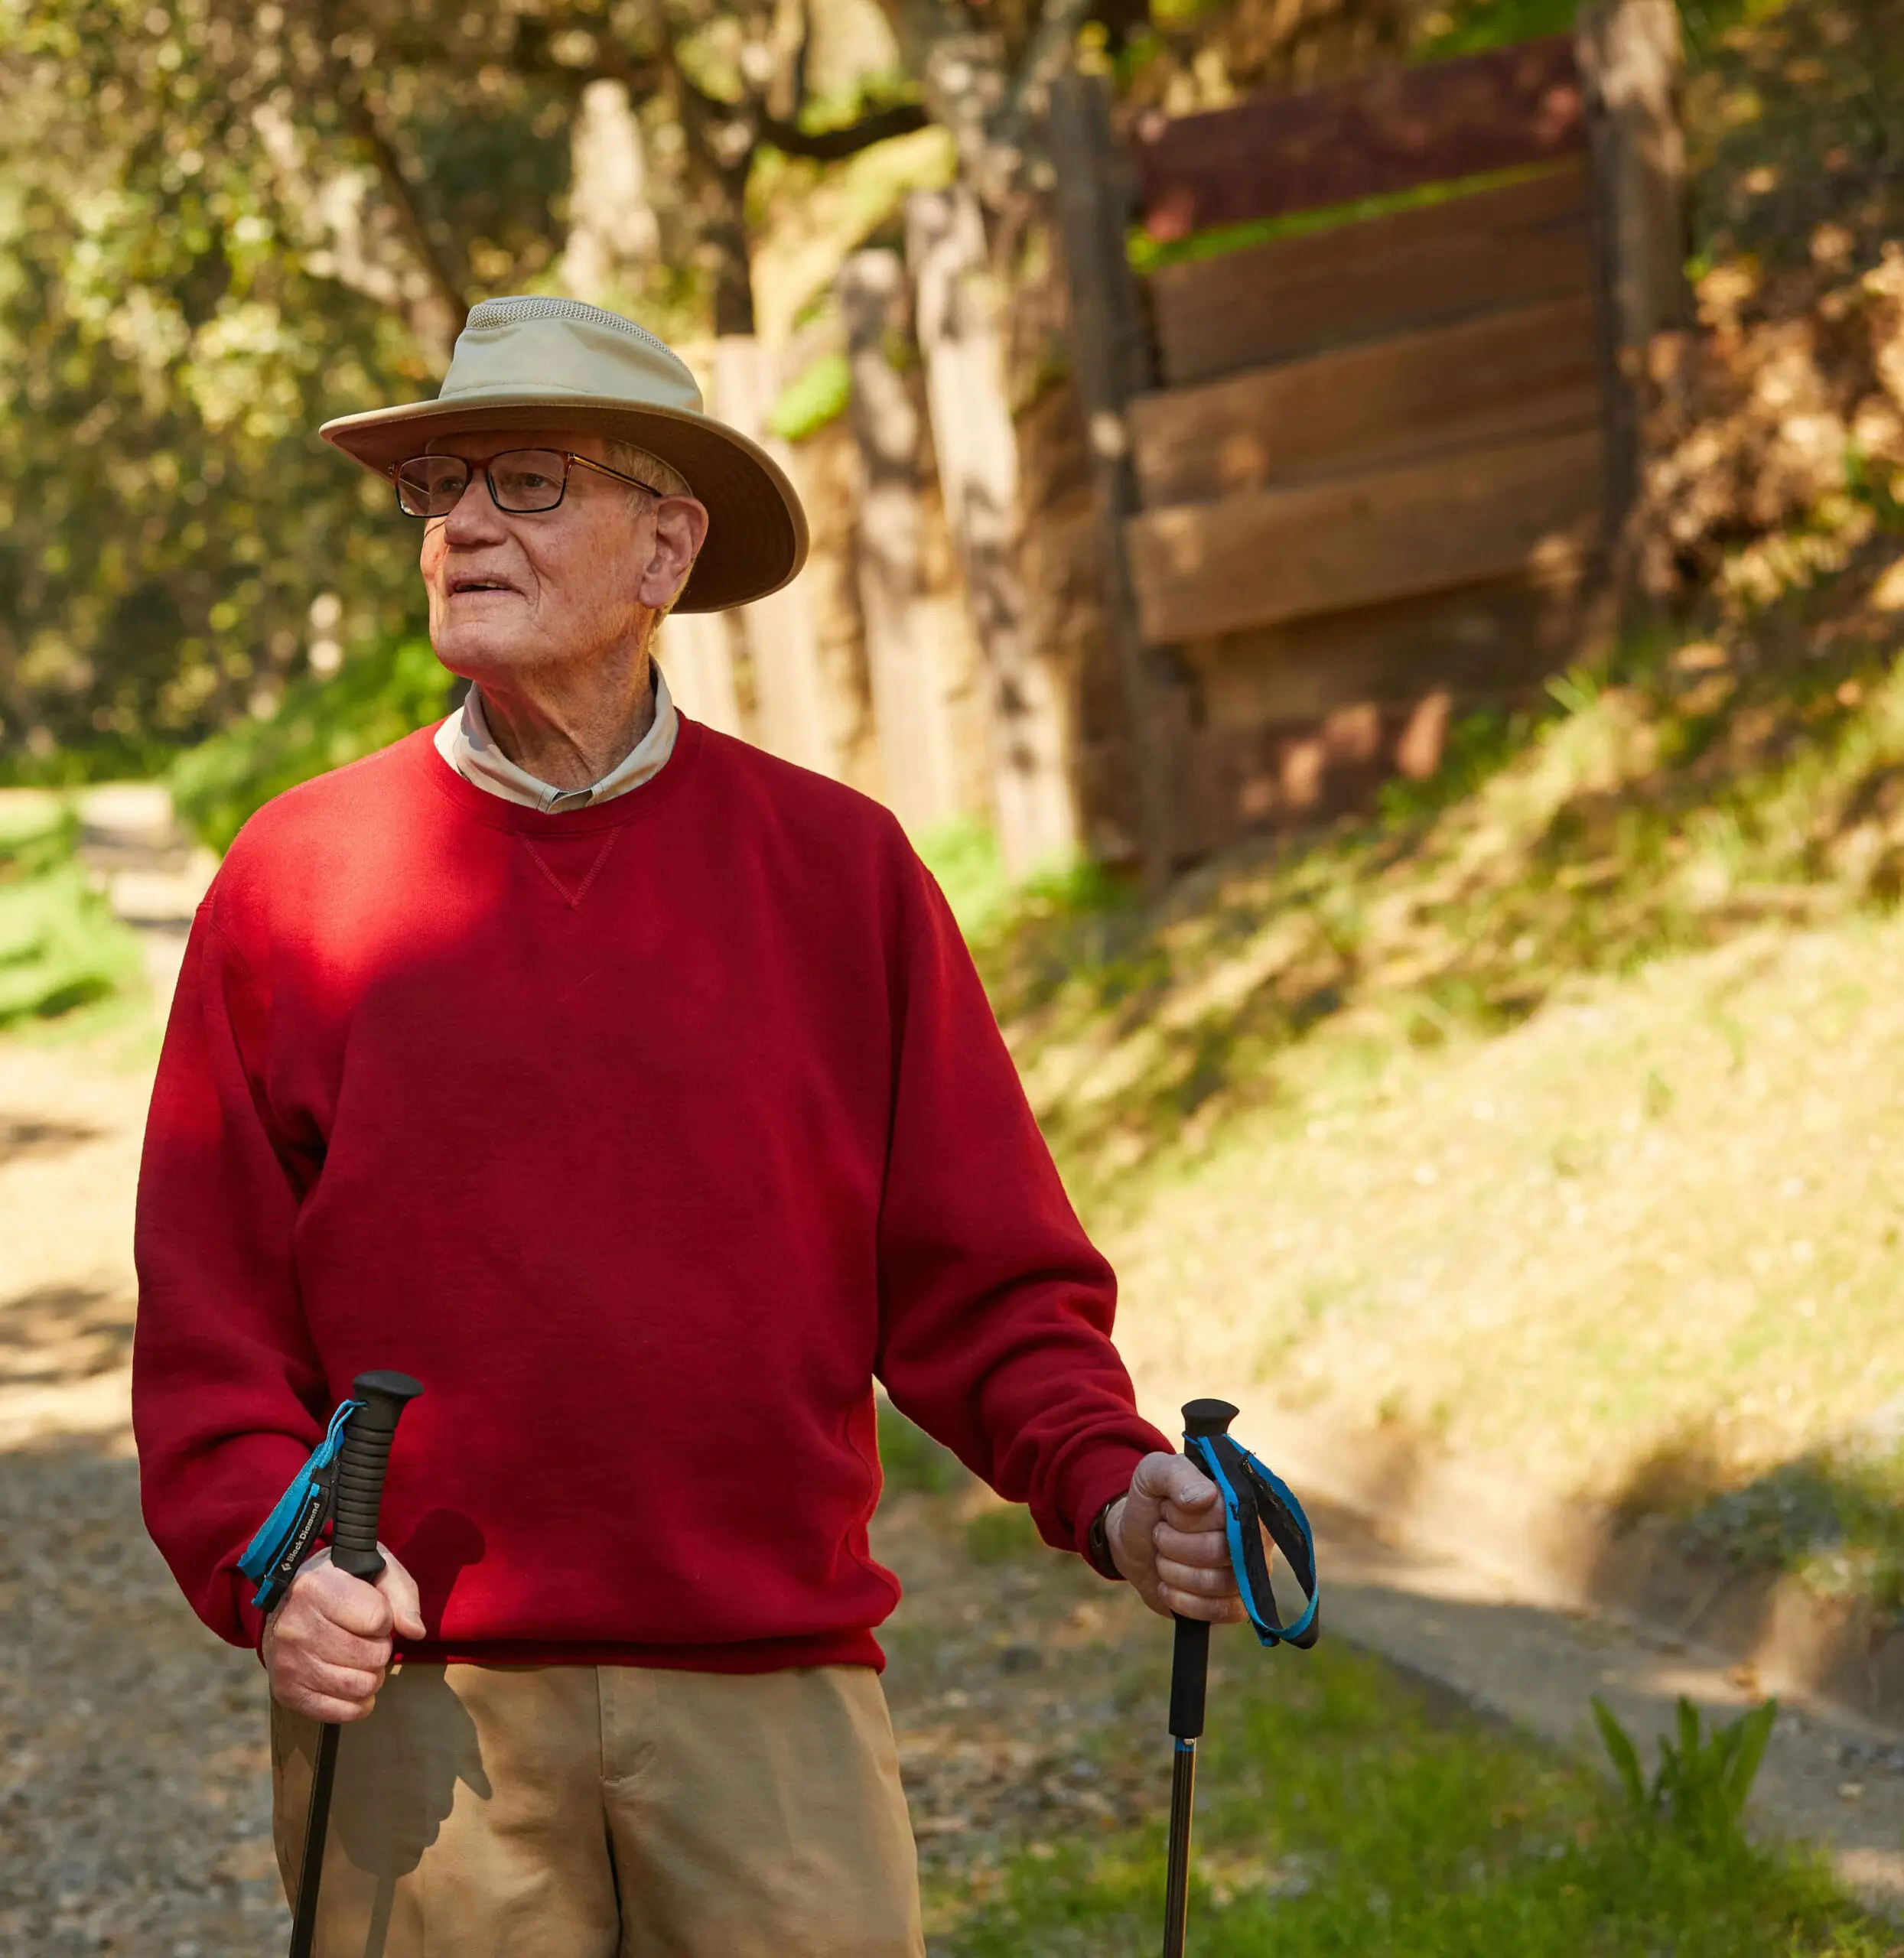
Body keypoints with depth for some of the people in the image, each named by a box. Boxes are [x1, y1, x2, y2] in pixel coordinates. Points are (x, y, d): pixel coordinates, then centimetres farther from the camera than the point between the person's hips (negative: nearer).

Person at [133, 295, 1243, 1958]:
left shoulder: (838, 867, 7)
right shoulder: (295, 877, 5)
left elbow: (979, 1275, 7)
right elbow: (209, 1308, 5)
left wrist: (1105, 1485, -10)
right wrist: (269, 1560, -11)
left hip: (771, 1700, 0)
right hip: (413, 1709, 0)